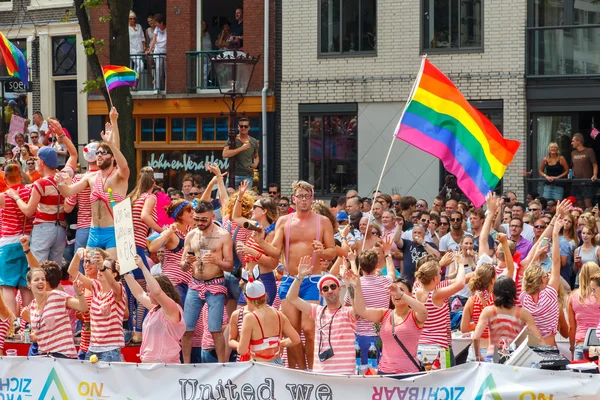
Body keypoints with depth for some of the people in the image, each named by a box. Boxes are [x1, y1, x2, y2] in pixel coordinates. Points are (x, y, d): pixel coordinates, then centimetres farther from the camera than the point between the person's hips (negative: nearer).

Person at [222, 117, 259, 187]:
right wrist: (241, 148, -17)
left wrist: (255, 165, 2)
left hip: (248, 176, 2)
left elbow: (256, 157, 26)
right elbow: (225, 154, -14)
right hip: (234, 175, -2)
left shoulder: (254, 142, 11)